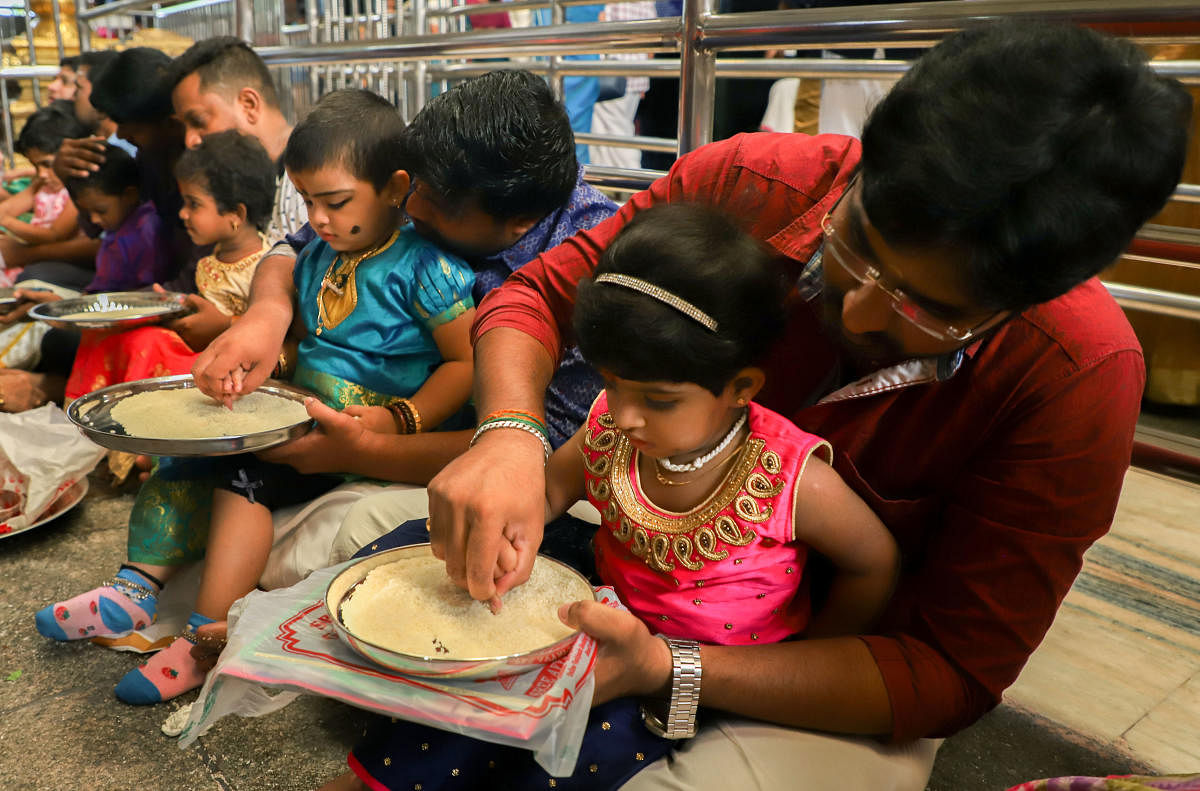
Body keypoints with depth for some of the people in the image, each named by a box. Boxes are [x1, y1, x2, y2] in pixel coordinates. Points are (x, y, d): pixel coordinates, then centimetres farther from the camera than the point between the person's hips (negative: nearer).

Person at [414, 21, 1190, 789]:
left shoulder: (1080, 378, -25)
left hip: (834, 687, -3)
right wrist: (509, 435, -32)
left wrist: (668, 670, -32)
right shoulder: (748, 183, -20)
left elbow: (950, 672, -20)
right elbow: (539, 297, -9)